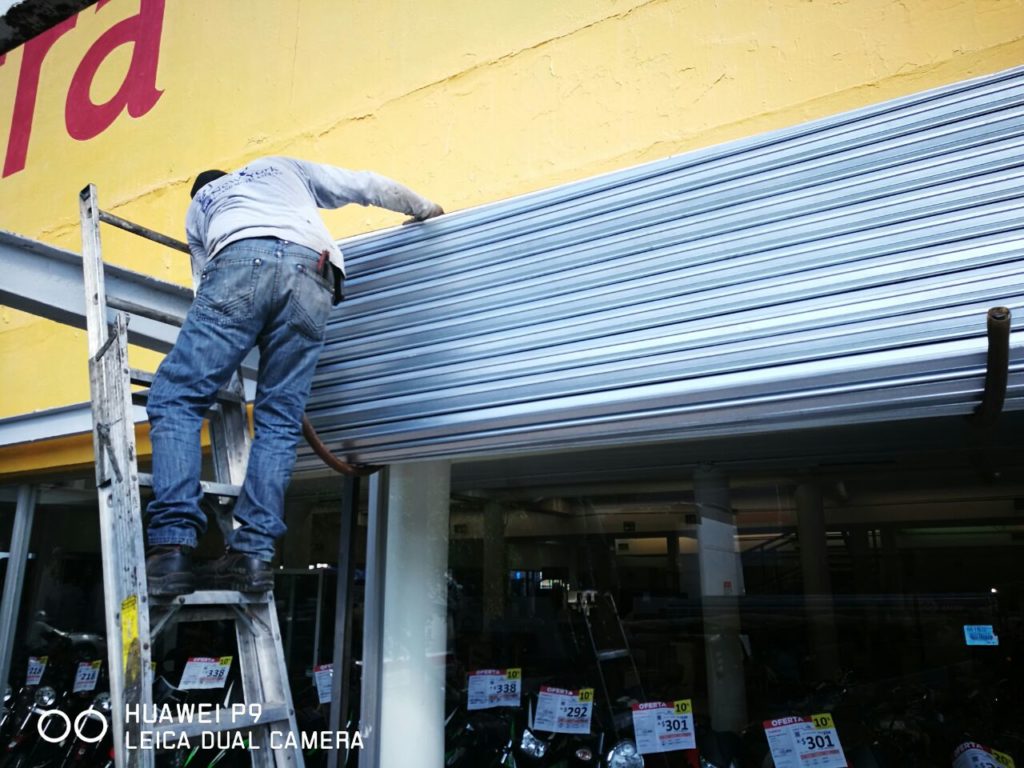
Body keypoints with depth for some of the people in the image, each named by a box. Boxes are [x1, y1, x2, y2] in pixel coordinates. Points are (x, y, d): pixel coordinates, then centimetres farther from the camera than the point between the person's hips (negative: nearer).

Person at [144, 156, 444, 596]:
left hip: (241, 265, -1)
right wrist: (424, 208, 52)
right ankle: (252, 554, -7)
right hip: (311, 279, 2)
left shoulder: (198, 206, 39)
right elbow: (369, 186, 37)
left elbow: (207, 277, 35)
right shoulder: (283, 167, 42)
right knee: (279, 423, 3)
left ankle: (174, 545, -16)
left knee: (176, 398, -1)